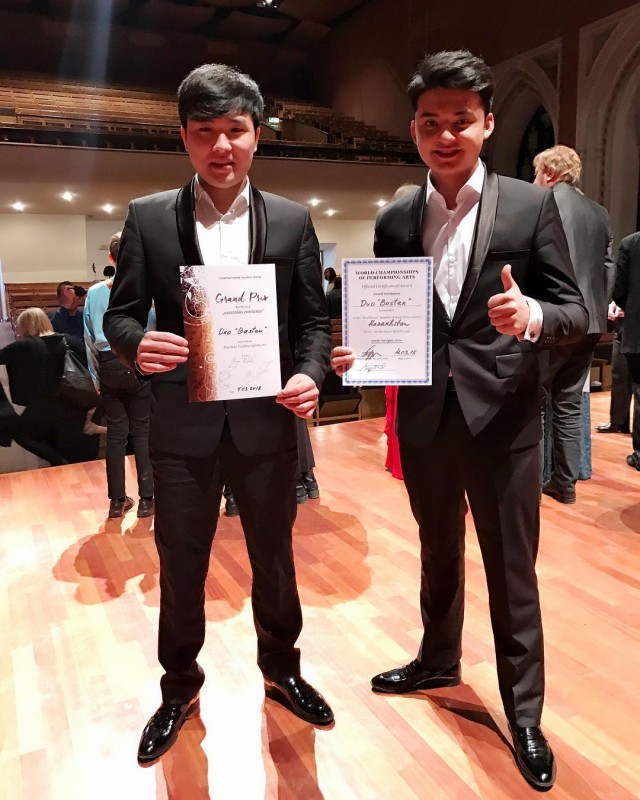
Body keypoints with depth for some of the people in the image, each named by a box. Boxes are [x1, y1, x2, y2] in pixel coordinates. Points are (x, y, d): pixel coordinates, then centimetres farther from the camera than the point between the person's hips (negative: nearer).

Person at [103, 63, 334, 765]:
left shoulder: (292, 220, 4)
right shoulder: (148, 217, 2)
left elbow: (313, 318, 5)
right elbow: (121, 312, 3)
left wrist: (309, 374, -14)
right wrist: (136, 344, -19)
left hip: (267, 420, 1)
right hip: (183, 424, 0)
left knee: (275, 558, 17)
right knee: (180, 566, 14)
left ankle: (281, 668, 43)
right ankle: (179, 686, 40)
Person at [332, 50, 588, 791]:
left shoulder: (531, 205, -3)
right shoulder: (393, 221, 5)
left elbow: (574, 311, -5)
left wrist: (531, 316, -26)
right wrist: (356, 352, -13)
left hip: (503, 418, -3)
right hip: (424, 419, 3)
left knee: (512, 569, 9)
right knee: (437, 552, 22)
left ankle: (523, 710, 32)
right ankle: (437, 659, 46)